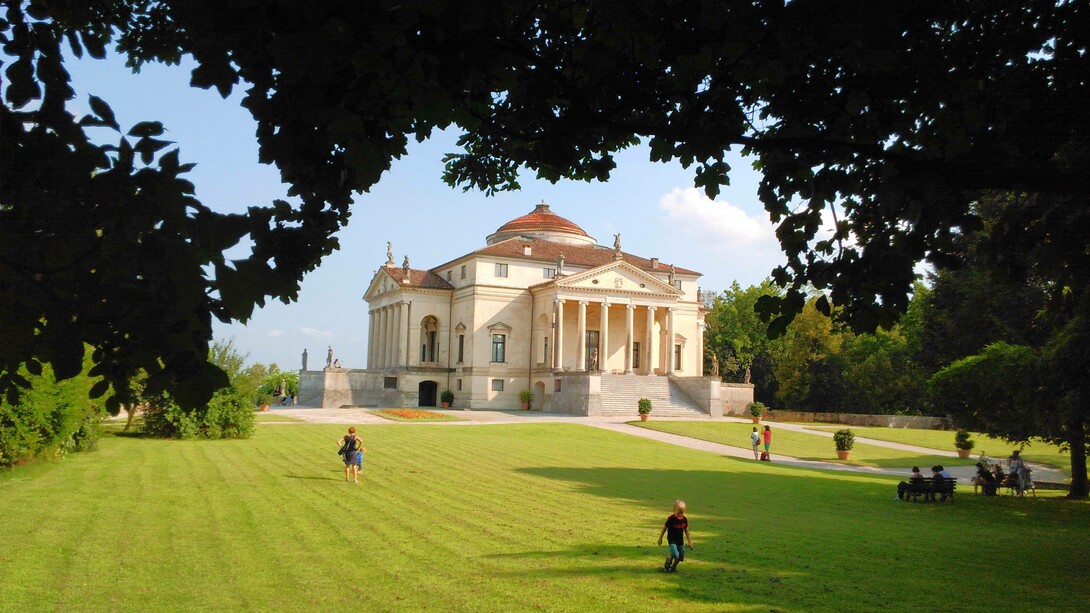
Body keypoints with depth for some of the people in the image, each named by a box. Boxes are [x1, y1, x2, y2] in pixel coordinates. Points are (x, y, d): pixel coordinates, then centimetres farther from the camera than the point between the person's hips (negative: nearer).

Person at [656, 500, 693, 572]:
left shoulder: (684, 519, -2)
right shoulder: (671, 518, -16)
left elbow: (686, 531, 10)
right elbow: (664, 528, -5)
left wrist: (689, 542, 11)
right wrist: (660, 539, 2)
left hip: (680, 540, 5)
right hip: (672, 540, -5)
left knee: (681, 557, 7)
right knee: (675, 554, -23)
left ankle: (673, 566, 34)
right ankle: (667, 566, 4)